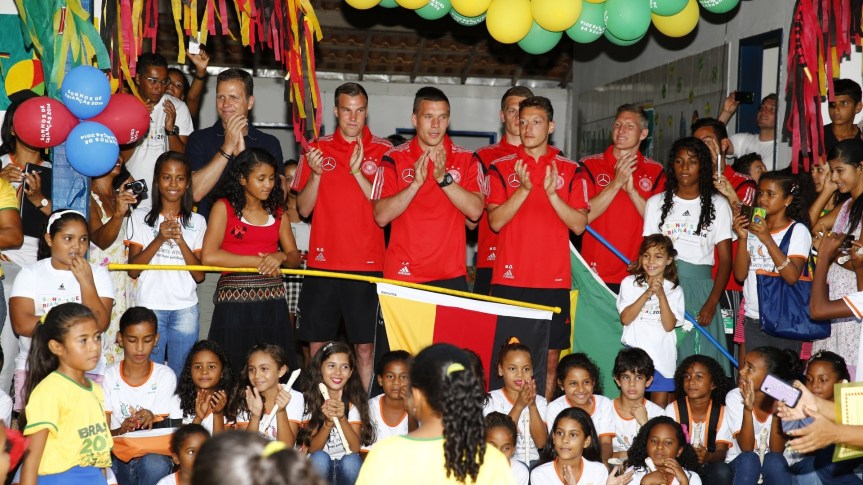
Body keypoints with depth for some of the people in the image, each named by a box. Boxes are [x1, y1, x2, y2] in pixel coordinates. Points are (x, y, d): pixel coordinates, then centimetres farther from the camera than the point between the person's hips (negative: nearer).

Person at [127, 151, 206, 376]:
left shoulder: (197, 221, 8)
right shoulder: (141, 217, 5)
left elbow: (199, 275, 1)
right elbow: (133, 269, -3)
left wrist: (181, 240, -13)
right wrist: (159, 239, -14)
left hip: (185, 309, 1)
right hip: (149, 306, -1)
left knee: (182, 375, 4)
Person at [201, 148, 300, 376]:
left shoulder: (277, 211, 15)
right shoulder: (224, 207, 1)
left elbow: (294, 257, 13)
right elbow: (208, 257, -11)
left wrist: (280, 257, -10)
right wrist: (257, 261, -9)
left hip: (273, 300, 4)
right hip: (235, 303, -3)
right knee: (232, 373, -2)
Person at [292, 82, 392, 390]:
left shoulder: (383, 151, 3)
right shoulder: (317, 148, 8)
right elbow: (303, 209, 6)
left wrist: (358, 172, -16)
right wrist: (316, 173, -11)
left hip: (367, 265, -1)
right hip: (322, 263, 2)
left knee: (365, 347, 1)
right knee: (317, 346, 4)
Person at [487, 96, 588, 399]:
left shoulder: (570, 171, 8)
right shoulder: (502, 168, 6)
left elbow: (580, 225, 0)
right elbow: (495, 221, -4)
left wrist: (552, 194, -13)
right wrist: (524, 189, -17)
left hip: (554, 281, 1)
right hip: (510, 280, -1)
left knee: (550, 360, 5)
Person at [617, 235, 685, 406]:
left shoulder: (674, 289, 3)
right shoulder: (629, 283, 1)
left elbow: (669, 326, -7)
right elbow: (625, 319, -10)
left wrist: (661, 295, -16)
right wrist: (647, 293, -16)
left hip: (663, 355, 1)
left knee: (660, 404, 4)